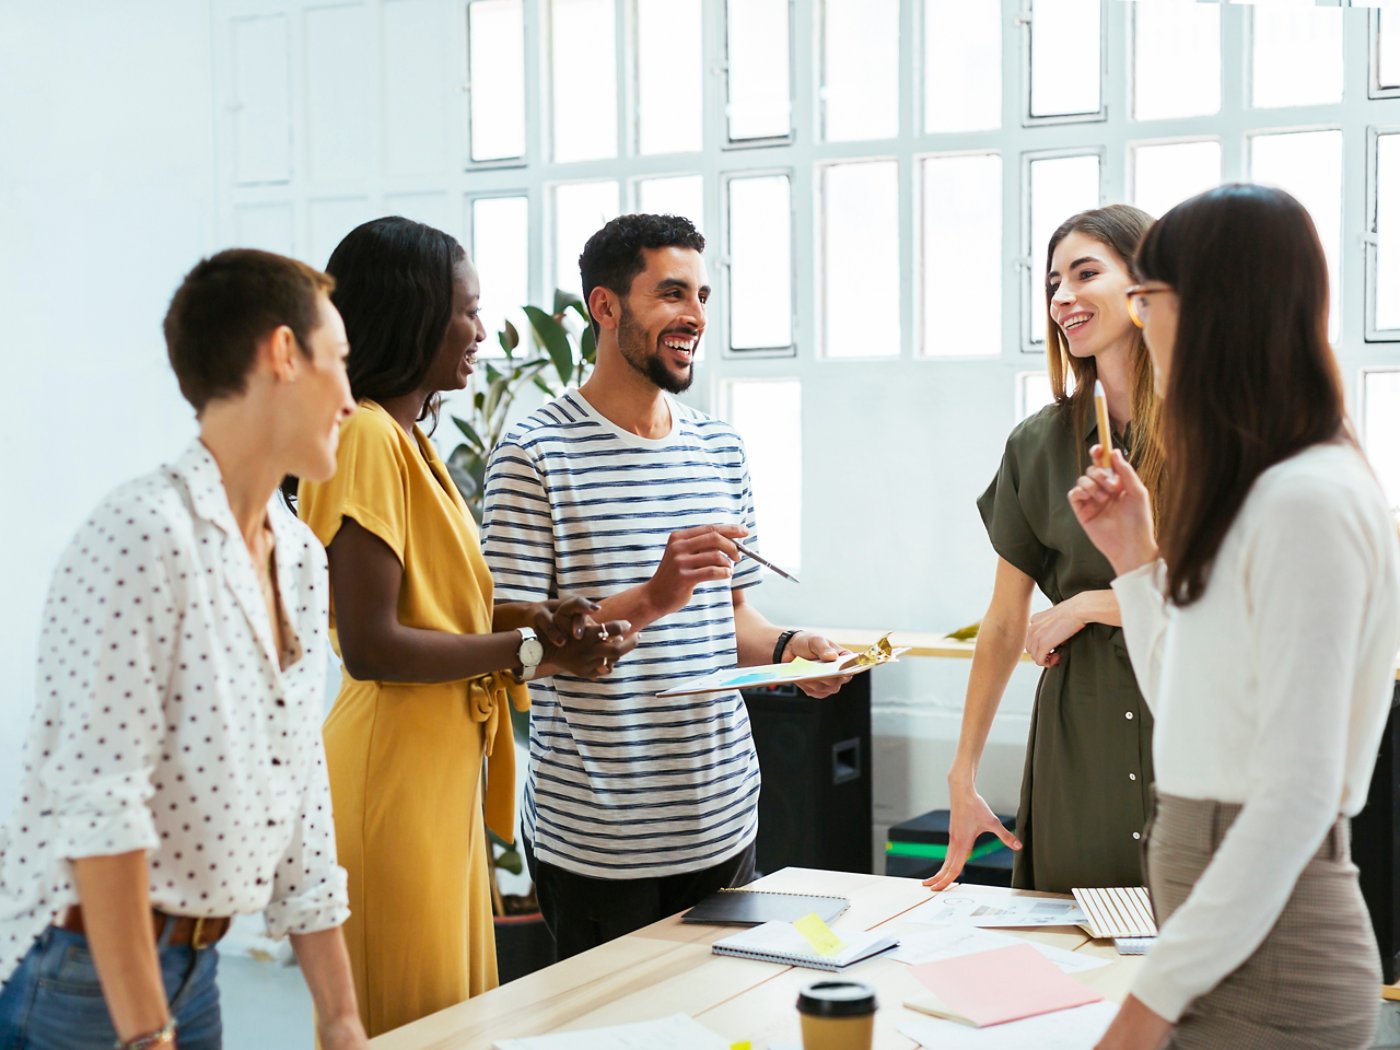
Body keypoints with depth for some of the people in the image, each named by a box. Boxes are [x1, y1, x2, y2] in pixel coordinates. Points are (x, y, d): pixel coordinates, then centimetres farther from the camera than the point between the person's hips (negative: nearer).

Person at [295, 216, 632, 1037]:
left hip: (446, 771, 10)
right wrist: (530, 649, -14)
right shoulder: (367, 439, -16)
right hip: (394, 773, -10)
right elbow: (370, 646, -21)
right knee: (412, 1022, 1)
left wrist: (539, 621, 1)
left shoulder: (412, 439, 14)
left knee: (458, 1009, 16)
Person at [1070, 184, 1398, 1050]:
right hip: (1230, 927, 9)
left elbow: (1298, 794, -21)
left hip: (1264, 962, -9)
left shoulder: (1307, 504, -18)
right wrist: (1137, 557, 9)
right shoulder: (1257, 496, 12)